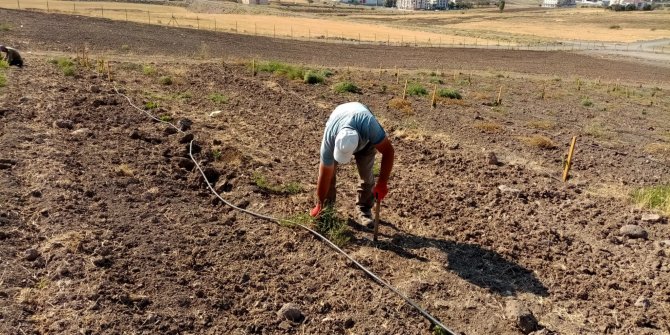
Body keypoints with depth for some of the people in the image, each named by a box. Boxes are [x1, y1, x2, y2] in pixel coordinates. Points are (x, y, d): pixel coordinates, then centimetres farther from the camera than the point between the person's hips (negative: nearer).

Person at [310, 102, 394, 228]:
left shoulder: (369, 125, -48)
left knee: (366, 172, -10)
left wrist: (382, 184, -37)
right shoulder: (329, 140, -39)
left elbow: (388, 151, -35)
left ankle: (364, 210, 7)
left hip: (365, 137, 0)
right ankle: (328, 205, 9)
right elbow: (324, 176, -28)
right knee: (329, 169, -11)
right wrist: (319, 205, -16)